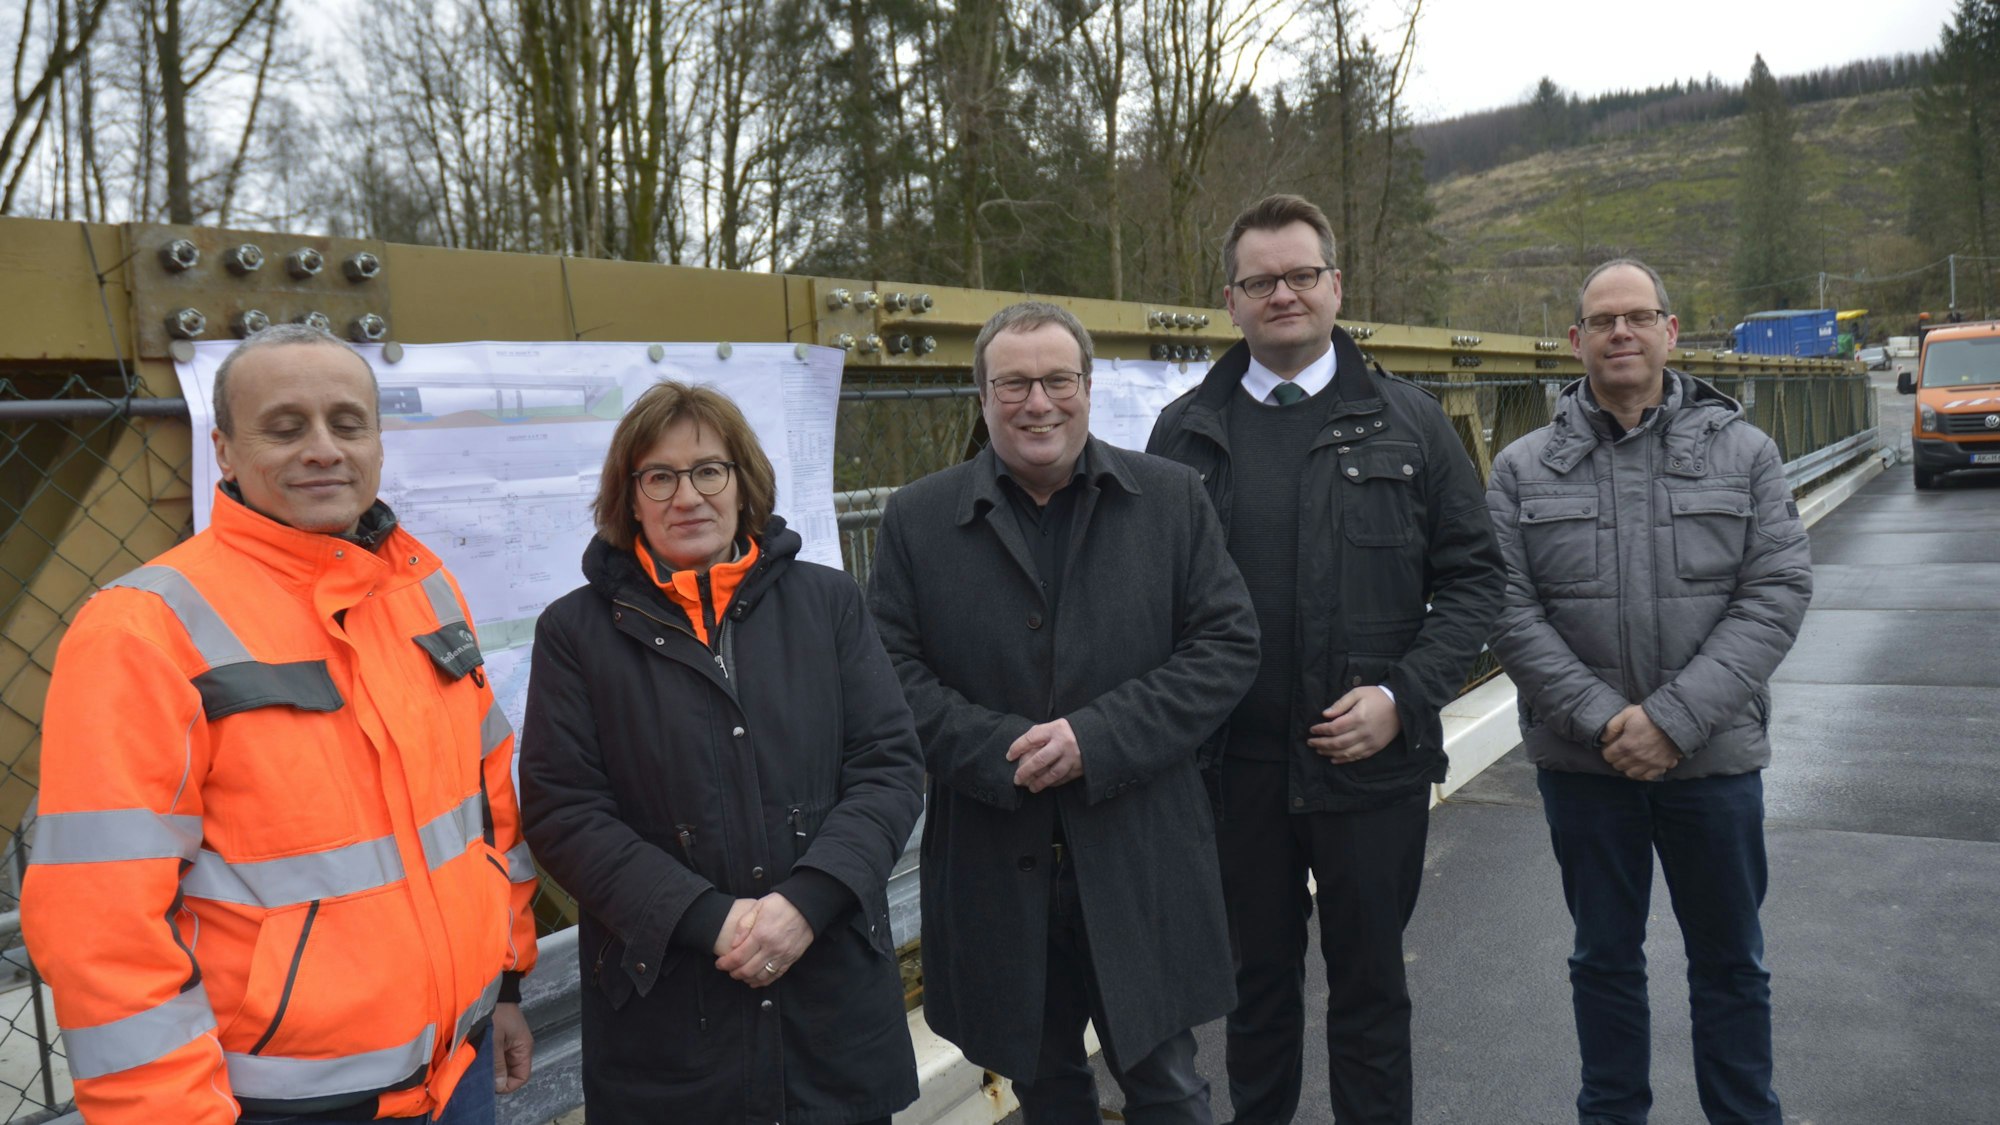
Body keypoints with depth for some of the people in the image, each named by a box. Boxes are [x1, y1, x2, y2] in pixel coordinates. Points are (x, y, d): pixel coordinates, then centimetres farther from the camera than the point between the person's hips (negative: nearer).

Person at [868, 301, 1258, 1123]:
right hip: (994, 866, 1)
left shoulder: (1171, 499, 2)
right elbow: (895, 670, -2)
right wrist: (999, 752, -17)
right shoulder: (917, 519, 2)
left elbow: (1227, 643, -4)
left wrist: (1098, 739, -15)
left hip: (1140, 863, 0)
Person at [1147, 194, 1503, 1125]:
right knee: (1258, 982, 17)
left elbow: (1472, 577, 1)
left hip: (1374, 763, 0)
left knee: (1370, 987, 14)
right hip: (1235, 768, 1)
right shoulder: (1185, 433, 3)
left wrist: (1402, 697, -11)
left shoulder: (1408, 422, 2)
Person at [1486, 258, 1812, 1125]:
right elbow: (1509, 611, -6)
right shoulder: (1523, 469, 0)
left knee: (1731, 961, 15)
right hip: (1581, 760, 0)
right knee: (1604, 957, 15)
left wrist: (1673, 718, -17)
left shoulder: (1743, 451, 0)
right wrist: (1601, 718, -16)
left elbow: (1777, 592, -8)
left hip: (1714, 758, 0)